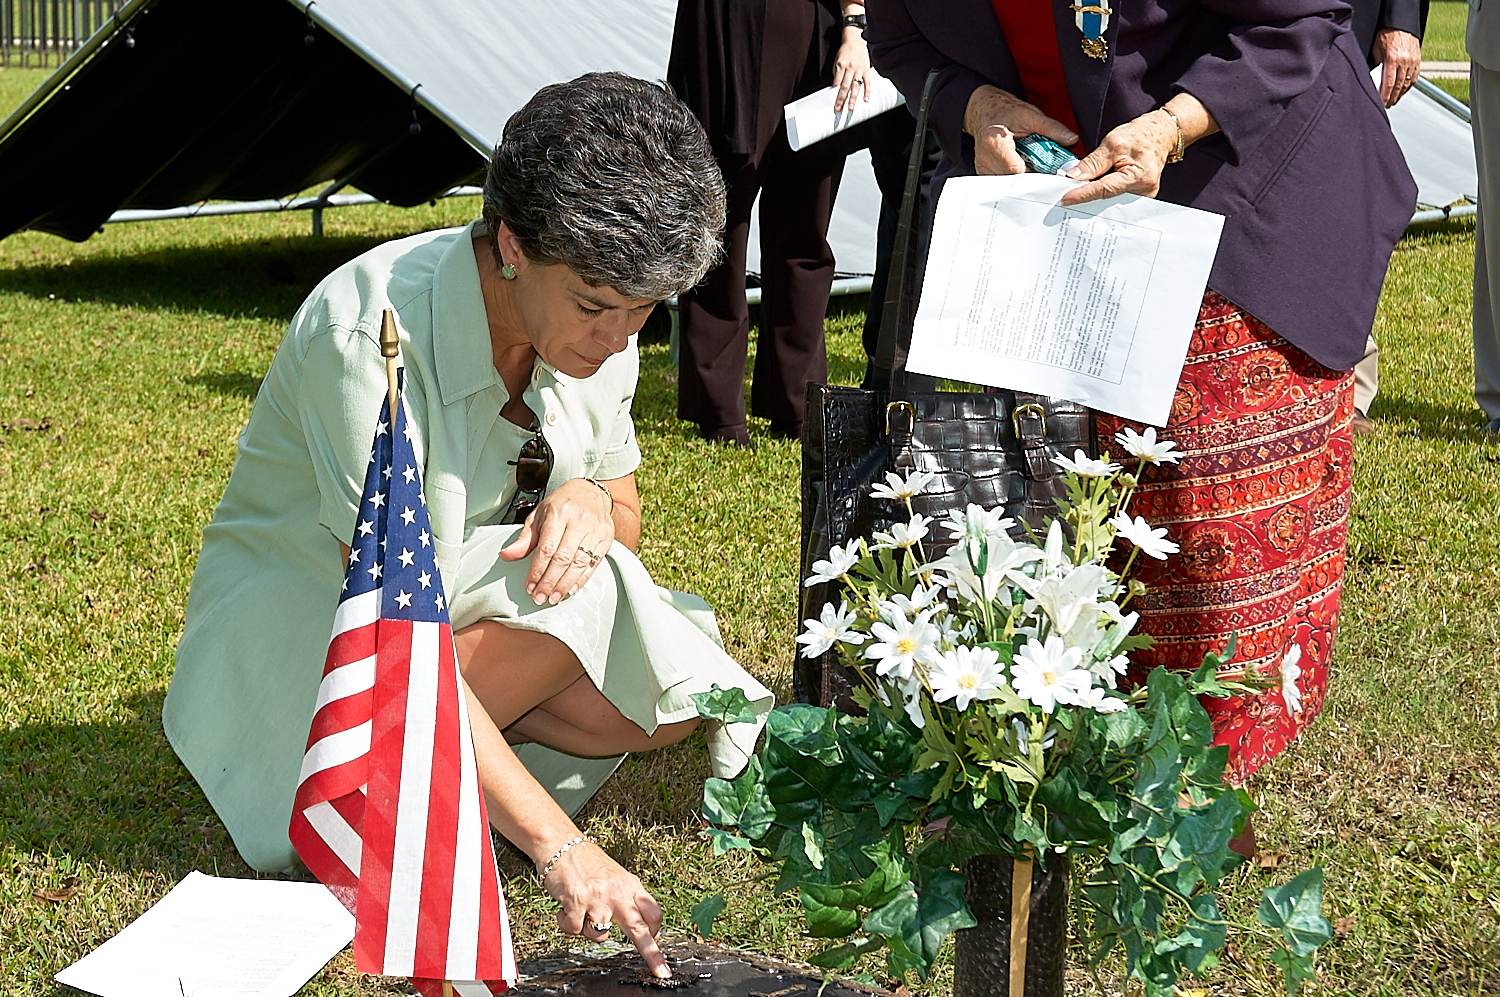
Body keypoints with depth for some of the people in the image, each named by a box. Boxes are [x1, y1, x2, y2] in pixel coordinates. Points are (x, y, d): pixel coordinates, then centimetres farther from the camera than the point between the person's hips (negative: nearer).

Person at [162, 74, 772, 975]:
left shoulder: (598, 329, -11)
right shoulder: (371, 335, -33)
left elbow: (624, 517, 7)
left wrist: (593, 502, -21)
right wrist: (564, 849, -44)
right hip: (301, 619, -6)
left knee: (670, 700, -20)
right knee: (583, 597, -29)